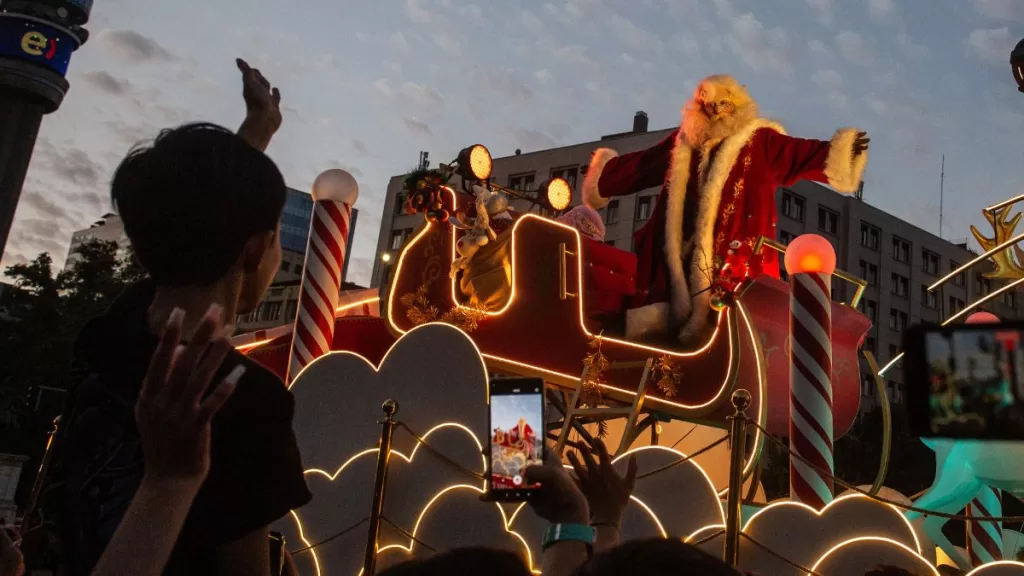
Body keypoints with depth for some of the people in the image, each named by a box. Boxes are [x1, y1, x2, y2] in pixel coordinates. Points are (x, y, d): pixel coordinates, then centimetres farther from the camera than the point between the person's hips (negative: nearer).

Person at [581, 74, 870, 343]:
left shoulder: (760, 141, 6)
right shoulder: (683, 142, 19)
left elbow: (800, 155, -5)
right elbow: (639, 164, 30)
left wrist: (841, 151, -19)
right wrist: (605, 174, 38)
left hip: (735, 246, -4)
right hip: (684, 244, 4)